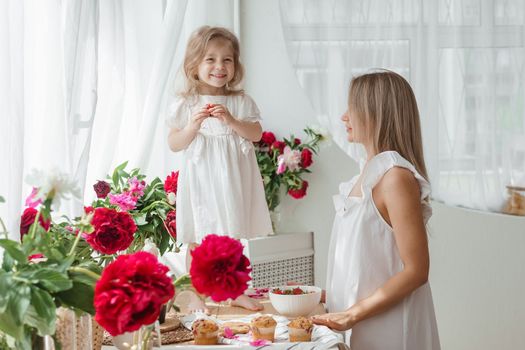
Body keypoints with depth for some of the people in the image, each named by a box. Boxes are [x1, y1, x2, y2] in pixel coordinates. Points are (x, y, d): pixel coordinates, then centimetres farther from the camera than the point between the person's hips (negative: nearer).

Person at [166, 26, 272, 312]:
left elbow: (256, 134, -5)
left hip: (233, 181, 3)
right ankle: (195, 296, 16)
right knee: (197, 241, 4)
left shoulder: (241, 102, 3)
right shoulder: (185, 104, -4)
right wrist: (193, 125, -21)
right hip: (201, 180, -2)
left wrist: (231, 121, -20)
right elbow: (174, 144, -5)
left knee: (235, 238, 13)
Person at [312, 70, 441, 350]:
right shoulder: (371, 172, 7)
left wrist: (352, 314, -20)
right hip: (359, 324, 8)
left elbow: (416, 271, -20)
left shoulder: (396, 177, -18)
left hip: (386, 326, -8)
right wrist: (330, 295, 9)